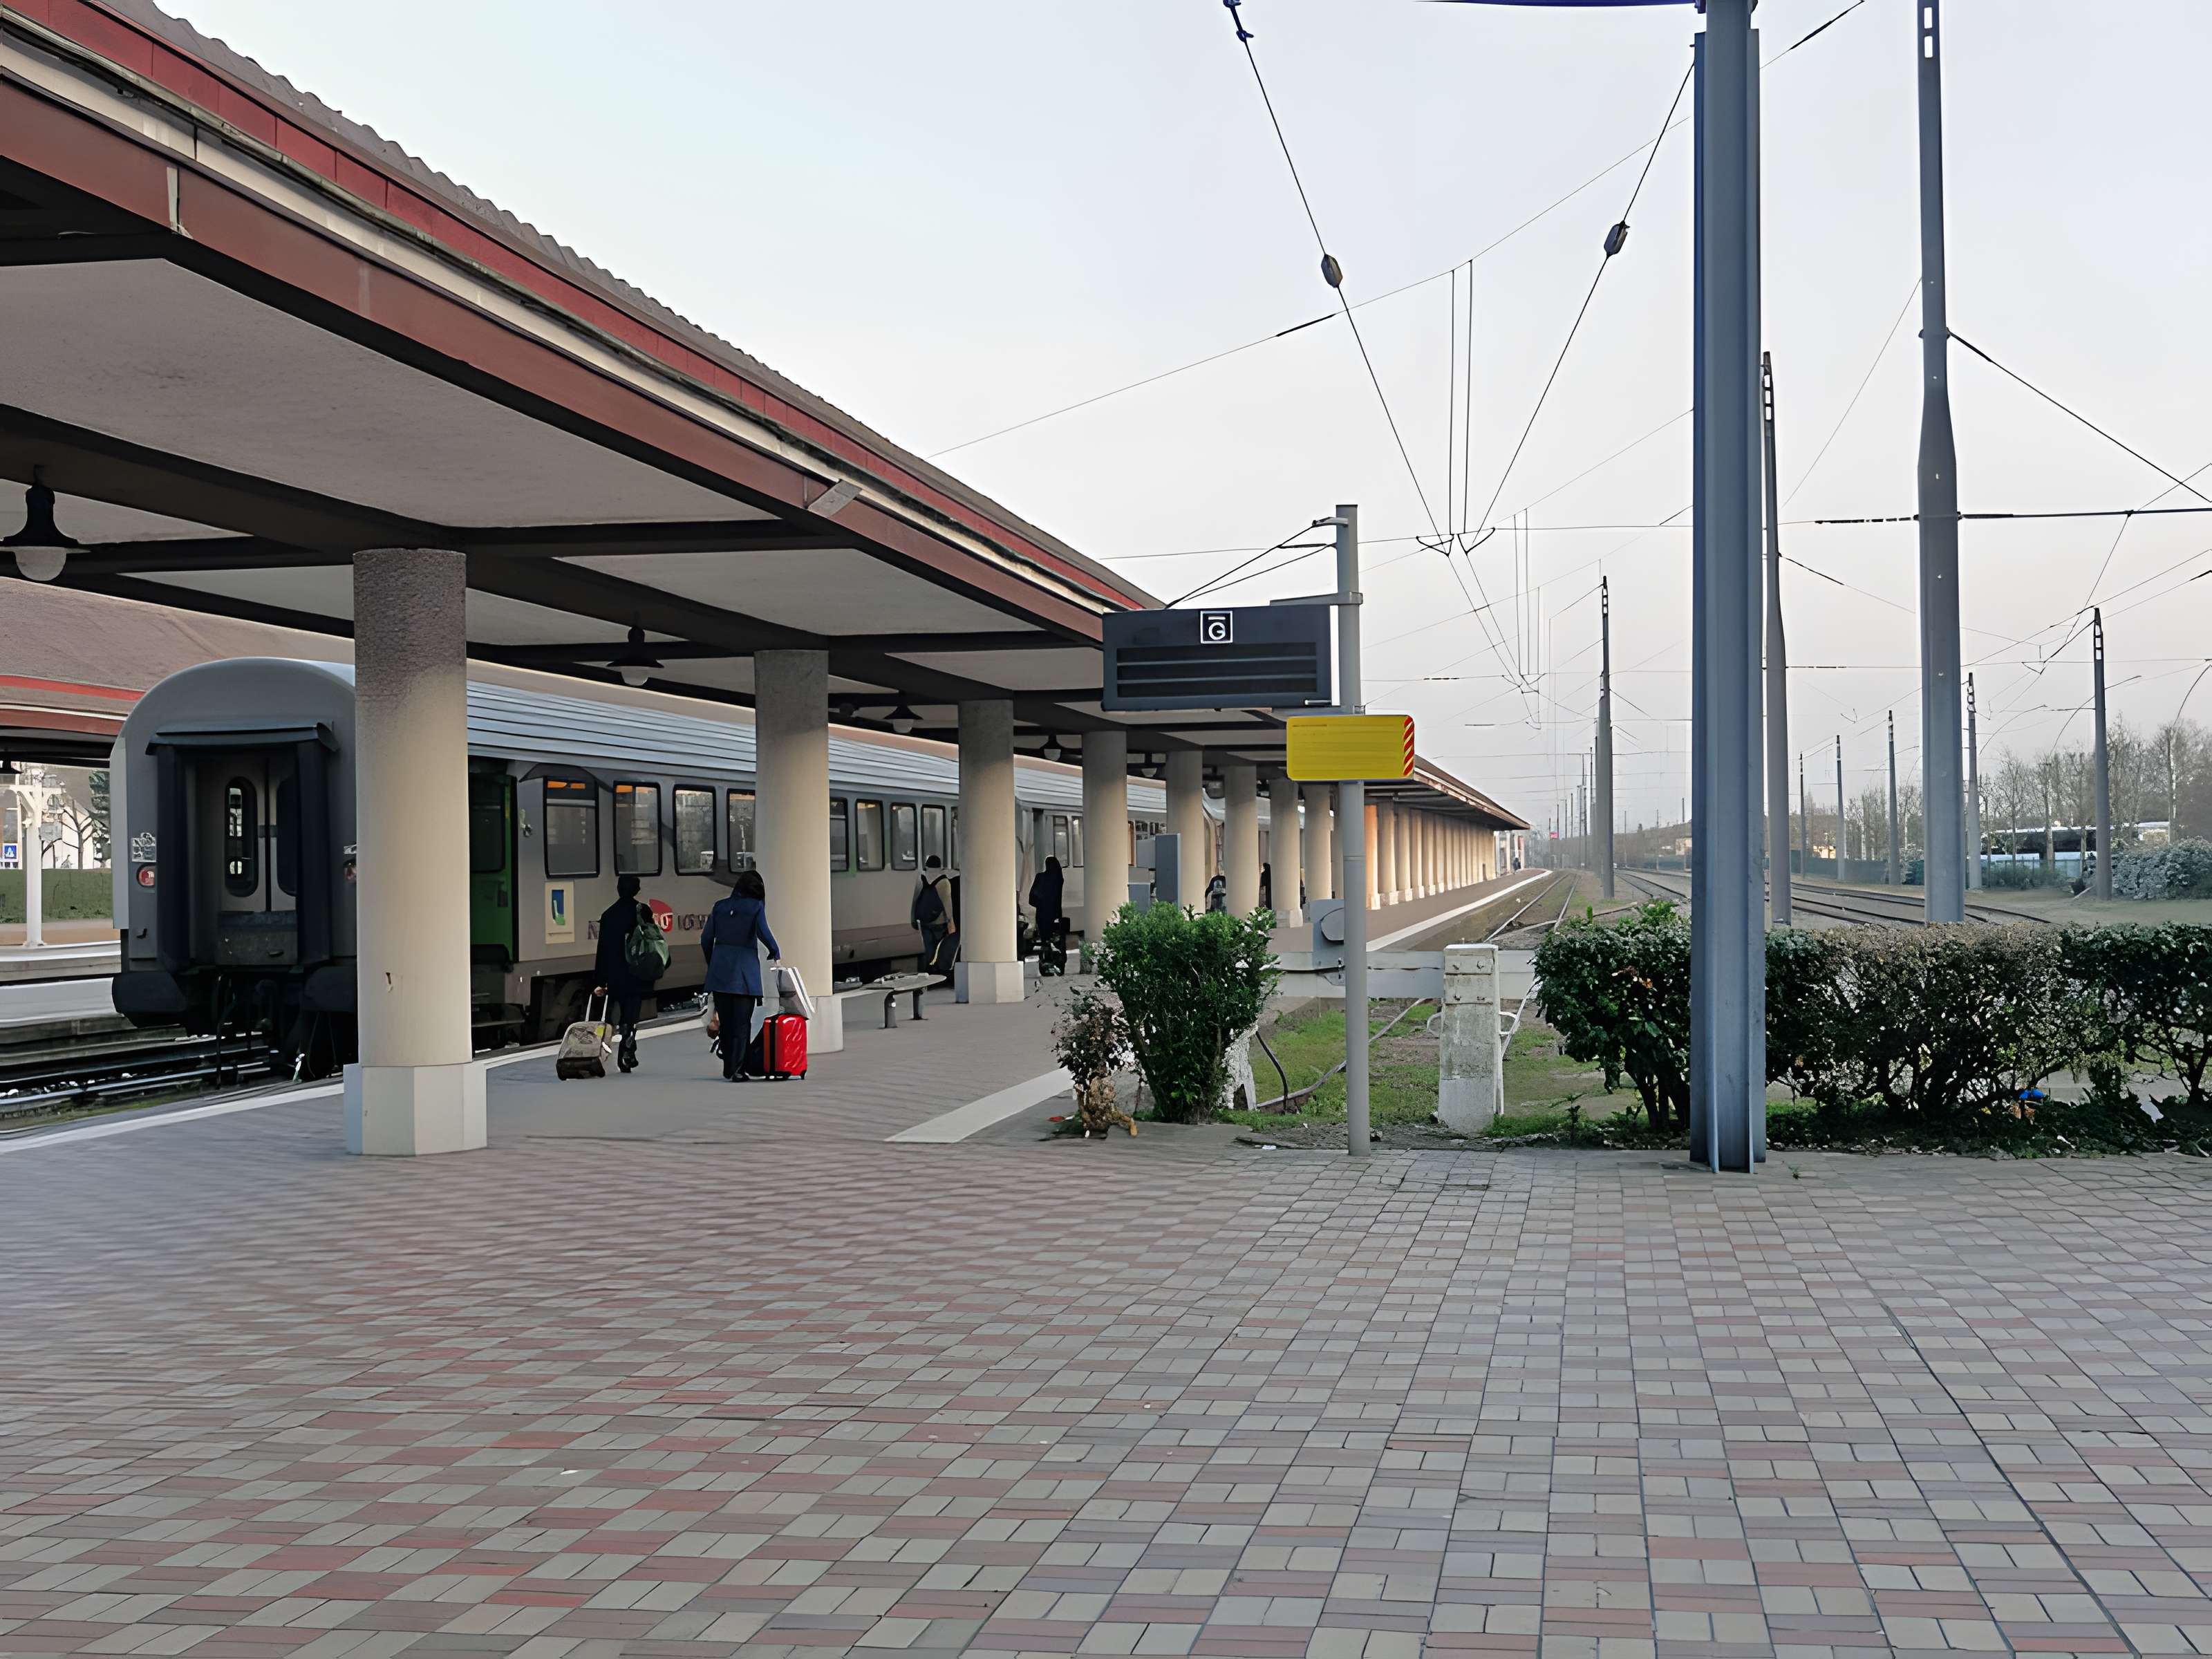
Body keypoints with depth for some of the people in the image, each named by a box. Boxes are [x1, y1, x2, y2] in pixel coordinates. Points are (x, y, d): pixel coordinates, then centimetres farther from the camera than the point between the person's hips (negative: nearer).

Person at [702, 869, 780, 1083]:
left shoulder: (720, 906, 10)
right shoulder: (756, 906, -1)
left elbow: (706, 939, 8)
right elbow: (764, 932, -15)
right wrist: (775, 952, 2)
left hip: (719, 970, 4)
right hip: (744, 972, -4)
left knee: (725, 1022, 11)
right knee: (742, 1023, 1)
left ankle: (728, 1069, 16)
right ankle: (736, 1071, -4)